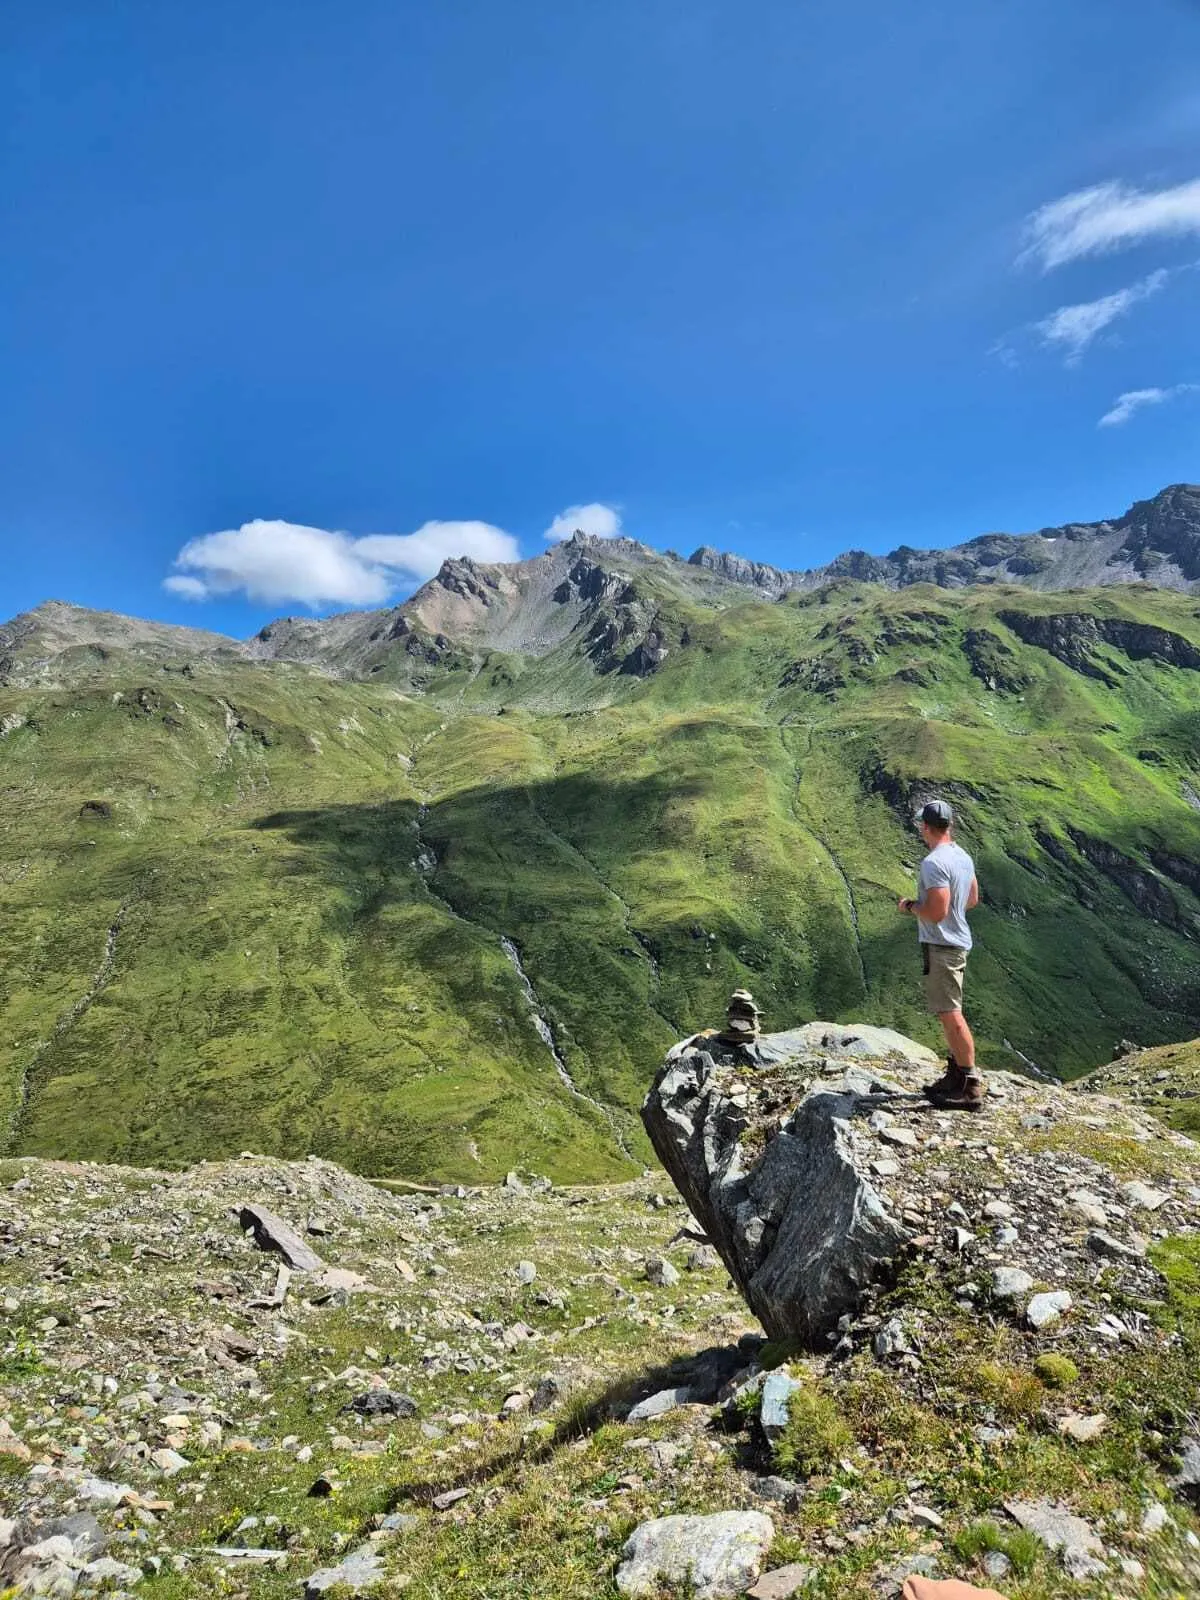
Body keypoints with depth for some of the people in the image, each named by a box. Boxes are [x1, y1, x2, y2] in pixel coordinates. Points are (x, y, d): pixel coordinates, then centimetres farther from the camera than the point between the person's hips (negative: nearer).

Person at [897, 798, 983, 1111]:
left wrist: (910, 906, -10)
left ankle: (971, 1087, -1)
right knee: (948, 1012, 19)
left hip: (941, 946, -10)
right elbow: (972, 899, 20)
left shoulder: (934, 863, -22)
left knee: (950, 1014, -5)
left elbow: (936, 912, -26)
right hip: (958, 941, 10)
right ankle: (956, 1075, 29)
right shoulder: (963, 857, 8)